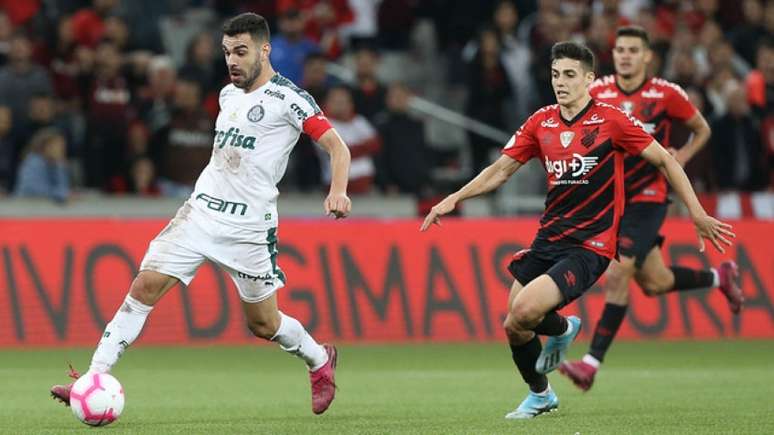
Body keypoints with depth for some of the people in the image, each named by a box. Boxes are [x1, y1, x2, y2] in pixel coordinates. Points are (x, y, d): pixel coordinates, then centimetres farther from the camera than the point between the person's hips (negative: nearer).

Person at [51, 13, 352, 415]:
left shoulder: (288, 98, -9)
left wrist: (338, 192, -30)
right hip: (201, 211, 5)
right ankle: (94, 378, -13)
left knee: (263, 324, 5)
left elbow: (337, 146, -13)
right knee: (146, 284, -11)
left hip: (248, 226, -5)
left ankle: (320, 360, 35)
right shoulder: (228, 94, 13)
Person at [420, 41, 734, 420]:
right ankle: (539, 395, 31)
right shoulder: (541, 122, 5)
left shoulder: (611, 120, -10)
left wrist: (698, 214, -6)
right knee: (514, 327, 3)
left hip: (590, 246, -6)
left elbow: (665, 161, -3)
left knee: (525, 310, -23)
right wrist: (455, 198, 1)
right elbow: (501, 170, 12)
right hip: (548, 239, 6)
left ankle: (561, 328, 13)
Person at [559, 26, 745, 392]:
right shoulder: (596, 93, -1)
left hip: (647, 198, -4)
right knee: (654, 283, 10)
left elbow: (702, 130, 7)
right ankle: (719, 277, 39)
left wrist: (679, 158, -8)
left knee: (617, 273, -17)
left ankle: (591, 364, -14)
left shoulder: (666, 95, -8)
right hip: (612, 198, 4)